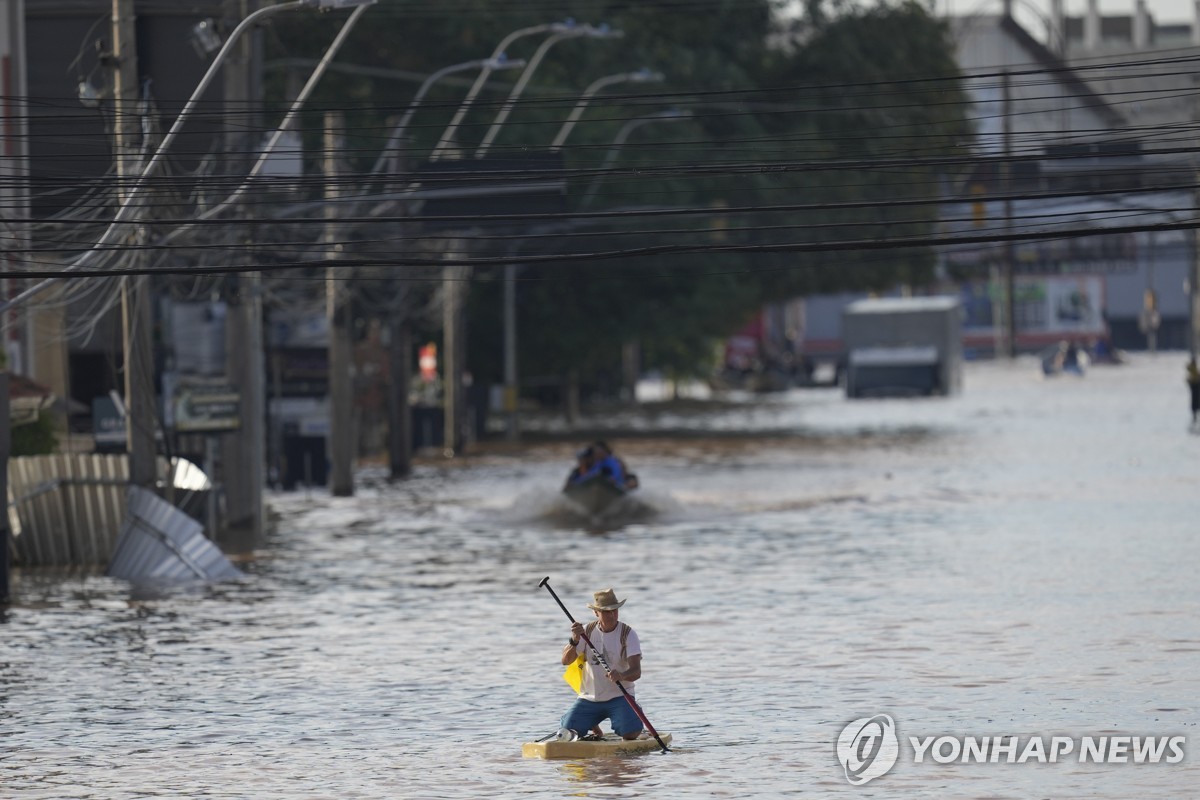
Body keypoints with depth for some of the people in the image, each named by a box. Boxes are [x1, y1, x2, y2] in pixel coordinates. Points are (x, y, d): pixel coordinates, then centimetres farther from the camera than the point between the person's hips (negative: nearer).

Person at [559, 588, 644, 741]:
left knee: (631, 734, -26)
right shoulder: (587, 631, 1)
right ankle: (594, 727, 22)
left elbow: (636, 671, -18)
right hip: (589, 698, 3)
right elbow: (565, 661, -6)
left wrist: (621, 676, -42)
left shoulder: (628, 634, -9)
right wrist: (575, 641, -26)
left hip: (619, 696, -3)